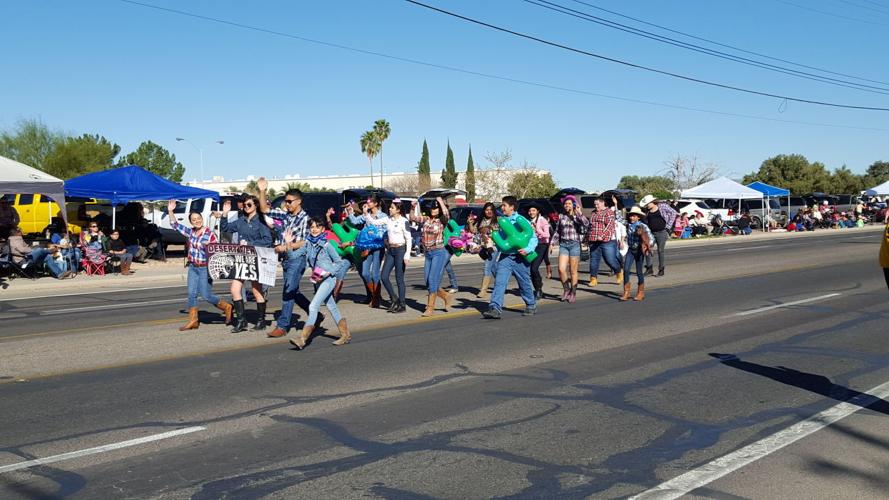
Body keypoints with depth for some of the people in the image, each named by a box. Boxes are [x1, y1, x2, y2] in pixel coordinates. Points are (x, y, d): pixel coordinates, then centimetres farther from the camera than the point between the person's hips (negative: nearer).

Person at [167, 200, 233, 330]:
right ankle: (193, 321, 11)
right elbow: (175, 225, 12)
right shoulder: (190, 232, 6)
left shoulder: (210, 234, -13)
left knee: (206, 295, -5)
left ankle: (227, 307, 17)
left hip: (205, 269, -6)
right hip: (193, 267, 6)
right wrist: (170, 211, 2)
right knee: (192, 294, 5)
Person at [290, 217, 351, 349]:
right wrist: (288, 245, -12)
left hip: (328, 279, -7)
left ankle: (302, 339, -15)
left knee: (313, 306, -14)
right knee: (332, 307, 15)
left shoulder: (326, 244, -11)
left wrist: (327, 272, -16)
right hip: (318, 280, 7)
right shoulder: (308, 244, 5)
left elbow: (338, 261, -6)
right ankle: (345, 335, 27)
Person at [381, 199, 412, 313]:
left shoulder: (403, 221, -11)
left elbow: (409, 239, -11)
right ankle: (394, 299, 19)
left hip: (400, 250, -6)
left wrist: (407, 255, -15)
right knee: (384, 276, 1)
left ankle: (402, 305, 9)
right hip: (390, 250, 6)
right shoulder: (388, 219, 7)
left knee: (399, 278, -1)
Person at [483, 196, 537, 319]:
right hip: (505, 257, 4)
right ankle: (495, 308, -16)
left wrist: (527, 249, -21)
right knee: (499, 282, -11)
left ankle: (531, 306, 31)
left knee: (524, 284, 11)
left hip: (519, 257, -3)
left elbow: (533, 238, -7)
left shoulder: (521, 220, -6)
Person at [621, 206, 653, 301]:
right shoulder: (628, 225, 0)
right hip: (630, 250, 4)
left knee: (639, 272, 5)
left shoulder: (643, 226, -11)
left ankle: (641, 293, 20)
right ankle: (626, 293, 0)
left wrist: (648, 246, -28)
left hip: (639, 251, -3)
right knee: (626, 270, -6)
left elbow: (651, 237, -13)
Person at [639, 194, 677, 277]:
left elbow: (673, 213, -3)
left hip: (661, 232, -5)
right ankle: (649, 269, 6)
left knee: (661, 250, 0)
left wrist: (668, 226, -5)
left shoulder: (662, 206, -6)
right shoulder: (647, 211, 7)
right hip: (651, 233, 5)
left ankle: (661, 270, 10)